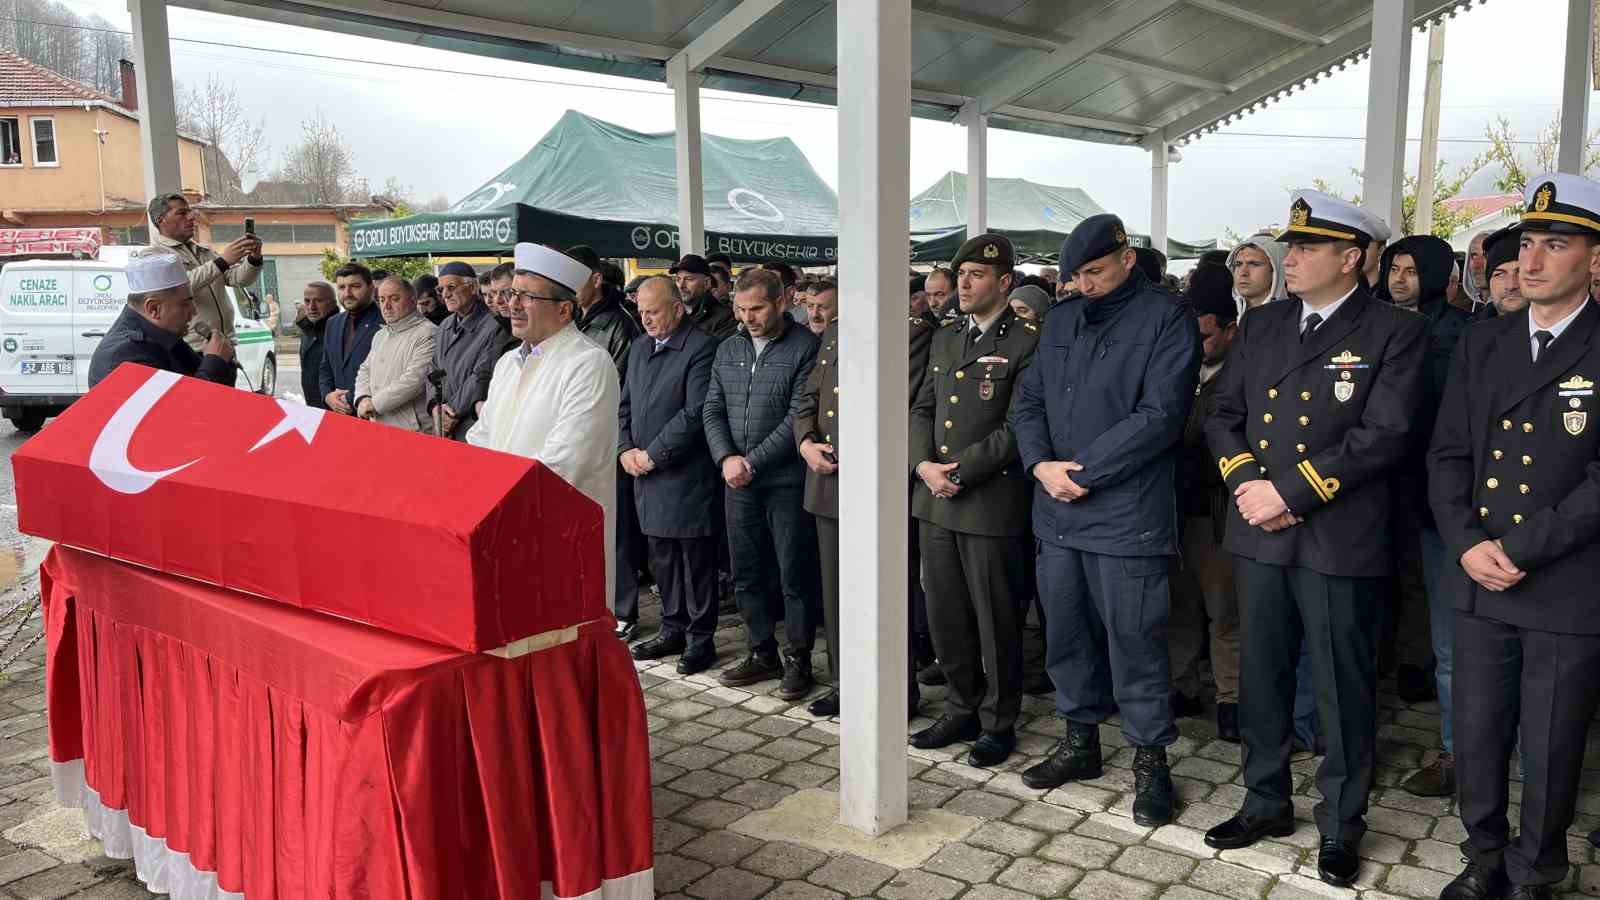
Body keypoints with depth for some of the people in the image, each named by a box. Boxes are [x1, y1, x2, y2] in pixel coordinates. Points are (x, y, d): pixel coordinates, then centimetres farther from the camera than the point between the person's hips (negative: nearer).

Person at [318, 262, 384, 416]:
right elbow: (325, 368, 22)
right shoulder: (333, 324, 16)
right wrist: (327, 395, 3)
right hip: (338, 413, 6)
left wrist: (352, 400, -14)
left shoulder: (384, 324, -12)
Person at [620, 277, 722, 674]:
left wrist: (652, 454, -15)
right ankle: (673, 629, 28)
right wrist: (625, 450, 1)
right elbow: (624, 405, 17)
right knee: (662, 558, 15)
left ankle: (700, 638, 12)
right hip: (647, 476, 8)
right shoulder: (639, 347, 14)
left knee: (696, 560, 2)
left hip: (687, 476, -7)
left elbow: (696, 413, -18)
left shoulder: (701, 348, -11)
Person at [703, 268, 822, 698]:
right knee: (746, 573, 12)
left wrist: (751, 461, -14)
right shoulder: (728, 350, 11)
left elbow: (799, 417, -14)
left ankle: (798, 658, 16)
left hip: (787, 481, -6)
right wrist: (726, 458, -7)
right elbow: (712, 411, 10)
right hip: (739, 483, 6)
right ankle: (762, 652, 26)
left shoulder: (806, 347, -8)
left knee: (794, 575, 2)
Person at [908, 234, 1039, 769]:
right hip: (935, 502, 7)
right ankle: (962, 710, 31)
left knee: (996, 622, 5)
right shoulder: (945, 338, 14)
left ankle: (998, 723, 21)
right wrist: (924, 465, -4)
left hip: (992, 503, -6)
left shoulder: (1026, 342, -8)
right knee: (945, 617, 14)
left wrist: (959, 470, -15)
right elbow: (922, 409, 14)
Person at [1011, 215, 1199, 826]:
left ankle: (1150, 758, 18)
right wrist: (1040, 464, -6)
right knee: (1067, 633, 14)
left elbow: (1160, 416, -14)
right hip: (1057, 511, 6)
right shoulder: (1061, 323, 15)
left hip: (1127, 516, -6)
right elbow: (1031, 401, 13)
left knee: (1134, 642, 1)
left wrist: (1083, 471, -15)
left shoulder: (1166, 319, -6)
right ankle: (1080, 740, 31)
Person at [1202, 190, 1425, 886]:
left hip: (1340, 541, -5)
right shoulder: (1261, 325, 11)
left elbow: (1384, 436, -15)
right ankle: (1266, 802, 32)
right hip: (1258, 534, 5)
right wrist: (1246, 481, -7)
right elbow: (1223, 413, 10)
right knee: (1260, 677, 15)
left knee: (1343, 690, 7)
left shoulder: (1395, 333, -5)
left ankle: (1341, 823, 25)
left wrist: (1290, 492, -17)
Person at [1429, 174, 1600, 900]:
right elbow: (1448, 453, 6)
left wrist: (1520, 550, -16)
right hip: (1480, 585, 4)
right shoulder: (1481, 344, 8)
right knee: (1475, 743, 14)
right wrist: (1467, 544, -8)